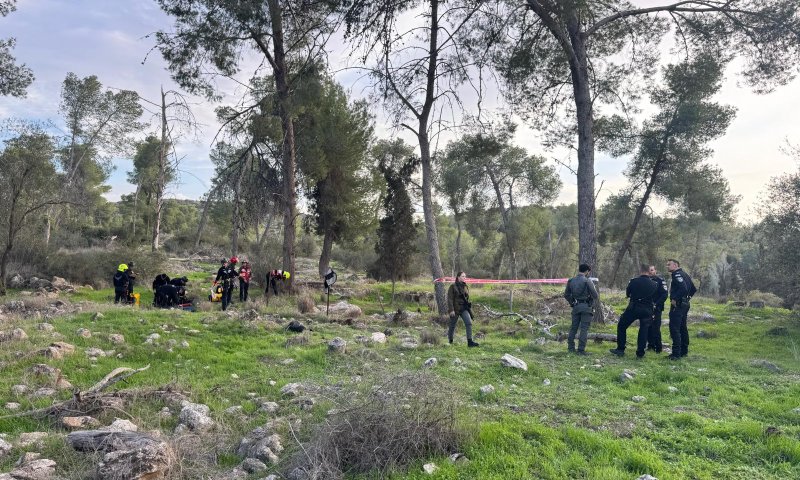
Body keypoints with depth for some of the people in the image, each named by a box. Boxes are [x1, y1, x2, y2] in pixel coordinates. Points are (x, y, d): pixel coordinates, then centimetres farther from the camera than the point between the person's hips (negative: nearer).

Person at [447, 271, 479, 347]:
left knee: (469, 323, -11)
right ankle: (450, 341, 28)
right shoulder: (453, 287, -8)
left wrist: (469, 309, 17)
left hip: (464, 309, 5)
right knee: (452, 326, 7)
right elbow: (450, 299, -12)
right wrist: (451, 310, -18)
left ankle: (470, 341, -13)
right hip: (455, 309, -5)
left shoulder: (465, 287, 10)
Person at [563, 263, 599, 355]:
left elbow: (566, 295, 9)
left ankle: (570, 347, 17)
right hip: (586, 306, -5)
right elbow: (594, 294, -11)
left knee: (574, 327, 13)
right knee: (584, 328, -1)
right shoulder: (587, 281, -12)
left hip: (576, 306, 5)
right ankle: (581, 349, -2)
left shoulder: (571, 281, 5)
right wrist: (597, 302, 8)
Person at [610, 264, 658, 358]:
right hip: (647, 310, 2)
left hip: (633, 308, -2)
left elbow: (627, 294, 5)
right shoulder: (654, 284, -2)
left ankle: (620, 349, 11)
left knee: (621, 326, 11)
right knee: (643, 330, 12)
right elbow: (654, 297, 11)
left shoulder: (633, 281, -8)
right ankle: (640, 352, 13)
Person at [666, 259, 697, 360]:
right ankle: (684, 351, 24)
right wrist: (688, 298, 18)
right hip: (685, 304, 10)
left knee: (674, 329, -10)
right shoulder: (685, 274, 17)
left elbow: (683, 288, -27)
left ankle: (676, 353, -12)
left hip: (677, 305, -10)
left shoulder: (677, 274, -13)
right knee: (682, 328, 16)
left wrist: (675, 299, -19)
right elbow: (693, 289, 21)